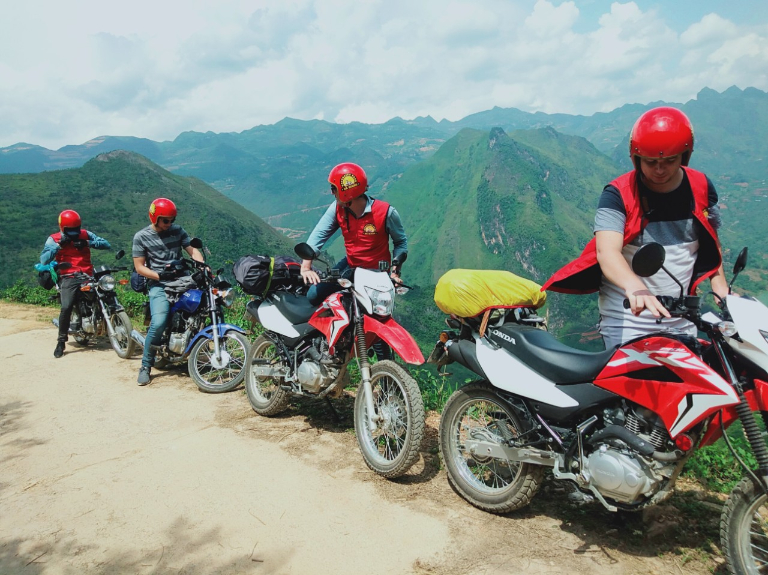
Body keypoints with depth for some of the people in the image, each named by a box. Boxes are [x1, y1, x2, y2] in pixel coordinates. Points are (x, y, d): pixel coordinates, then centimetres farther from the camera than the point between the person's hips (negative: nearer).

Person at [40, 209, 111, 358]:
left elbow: (106, 245, 2)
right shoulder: (54, 239, 6)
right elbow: (44, 261, -6)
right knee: (66, 308, -20)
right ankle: (61, 341, -6)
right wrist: (59, 245, -12)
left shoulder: (85, 235, 10)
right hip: (68, 278, -2)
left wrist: (88, 243, -11)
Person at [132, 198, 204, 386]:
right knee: (158, 323, -23)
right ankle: (145, 366, -6)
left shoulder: (178, 230, 11)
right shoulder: (141, 236, 3)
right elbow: (139, 267, 0)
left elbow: (193, 250, 4)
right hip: (159, 286, -4)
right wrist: (159, 276, -15)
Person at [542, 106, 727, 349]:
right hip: (628, 316, -4)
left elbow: (712, 243, 15)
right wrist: (635, 287, -46)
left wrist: (722, 290, 3)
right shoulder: (618, 194, -13)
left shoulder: (701, 188, 1)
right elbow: (607, 251, -28)